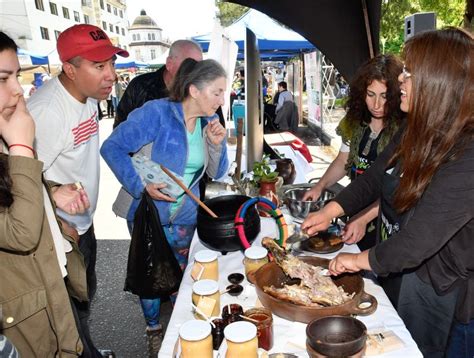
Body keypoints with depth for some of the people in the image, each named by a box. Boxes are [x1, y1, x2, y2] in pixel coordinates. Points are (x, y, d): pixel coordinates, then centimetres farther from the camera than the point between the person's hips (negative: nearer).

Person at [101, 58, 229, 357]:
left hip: (185, 213, 5)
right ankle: (154, 329, 40)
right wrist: (141, 186, -28)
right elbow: (113, 147, -21)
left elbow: (217, 173, 2)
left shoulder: (210, 122, -3)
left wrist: (217, 144, -16)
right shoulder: (157, 112, -22)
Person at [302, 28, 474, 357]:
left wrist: (364, 260, -18)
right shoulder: (418, 130, -6)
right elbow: (376, 178, 2)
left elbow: (421, 237, -33)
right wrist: (330, 212, -6)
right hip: (412, 269, 7)